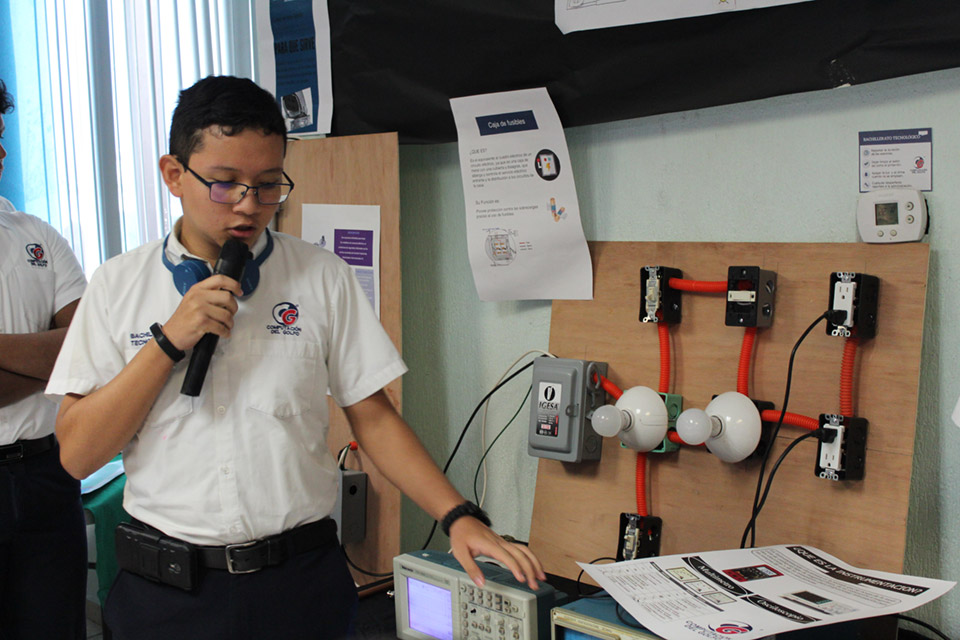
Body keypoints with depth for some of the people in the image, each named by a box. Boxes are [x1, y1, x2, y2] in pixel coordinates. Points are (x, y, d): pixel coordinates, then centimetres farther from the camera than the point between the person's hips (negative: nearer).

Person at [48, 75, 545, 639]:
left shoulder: (323, 277, -1)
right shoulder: (119, 285, -1)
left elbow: (373, 418, 1)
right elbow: (76, 454, -5)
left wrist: (460, 517, -11)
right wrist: (170, 341, -15)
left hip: (300, 580, 0)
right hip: (166, 589, 0)